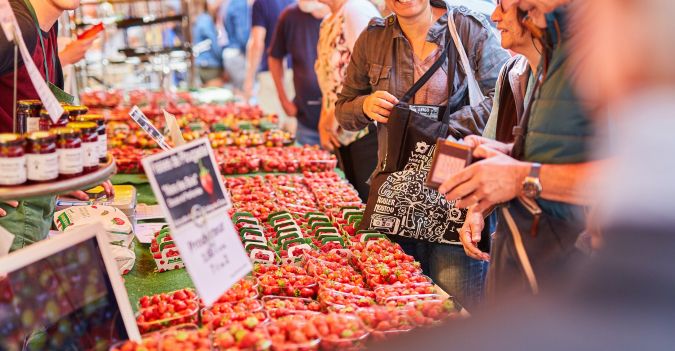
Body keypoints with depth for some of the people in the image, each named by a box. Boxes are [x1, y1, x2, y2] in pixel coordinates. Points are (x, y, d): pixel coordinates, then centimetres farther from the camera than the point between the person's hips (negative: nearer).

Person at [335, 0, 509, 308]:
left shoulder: (470, 29, 0)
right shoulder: (371, 39, 11)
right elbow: (344, 109, 19)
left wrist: (447, 128, -16)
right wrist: (365, 105, -4)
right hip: (394, 191, 4)